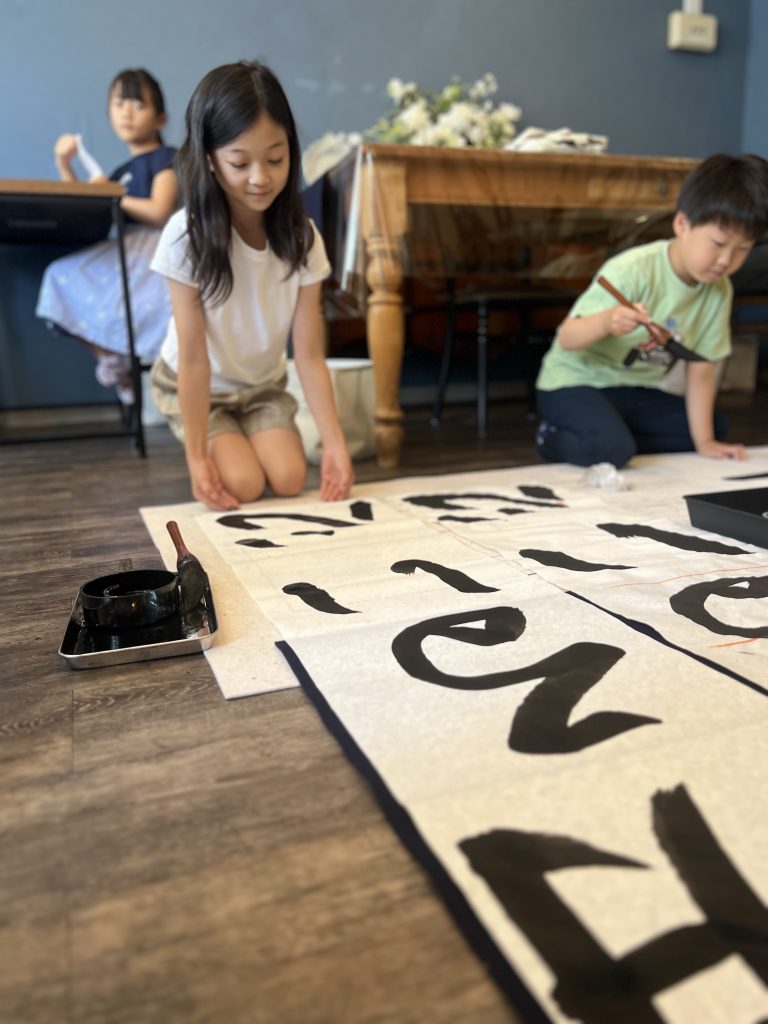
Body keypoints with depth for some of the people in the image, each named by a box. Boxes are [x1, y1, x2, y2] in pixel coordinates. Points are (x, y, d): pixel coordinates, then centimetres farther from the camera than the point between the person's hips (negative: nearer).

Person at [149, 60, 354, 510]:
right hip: (194, 386, -3)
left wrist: (335, 442, -25)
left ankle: (244, 434, 16)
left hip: (263, 385, 3)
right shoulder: (187, 235, -25)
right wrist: (197, 454, -23)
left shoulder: (302, 237, -16)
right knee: (242, 484, -21)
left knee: (290, 479, -16)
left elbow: (309, 355, -17)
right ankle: (219, 443, 13)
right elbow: (193, 358, -22)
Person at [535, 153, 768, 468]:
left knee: (717, 427, 12)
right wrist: (606, 321, -48)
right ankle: (555, 438, -1)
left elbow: (701, 368, -1)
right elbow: (566, 338, -26)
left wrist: (704, 441, -5)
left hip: (638, 391, 8)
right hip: (576, 382, -7)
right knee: (612, 448, -33)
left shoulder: (719, 291, -5)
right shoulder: (633, 271, -24)